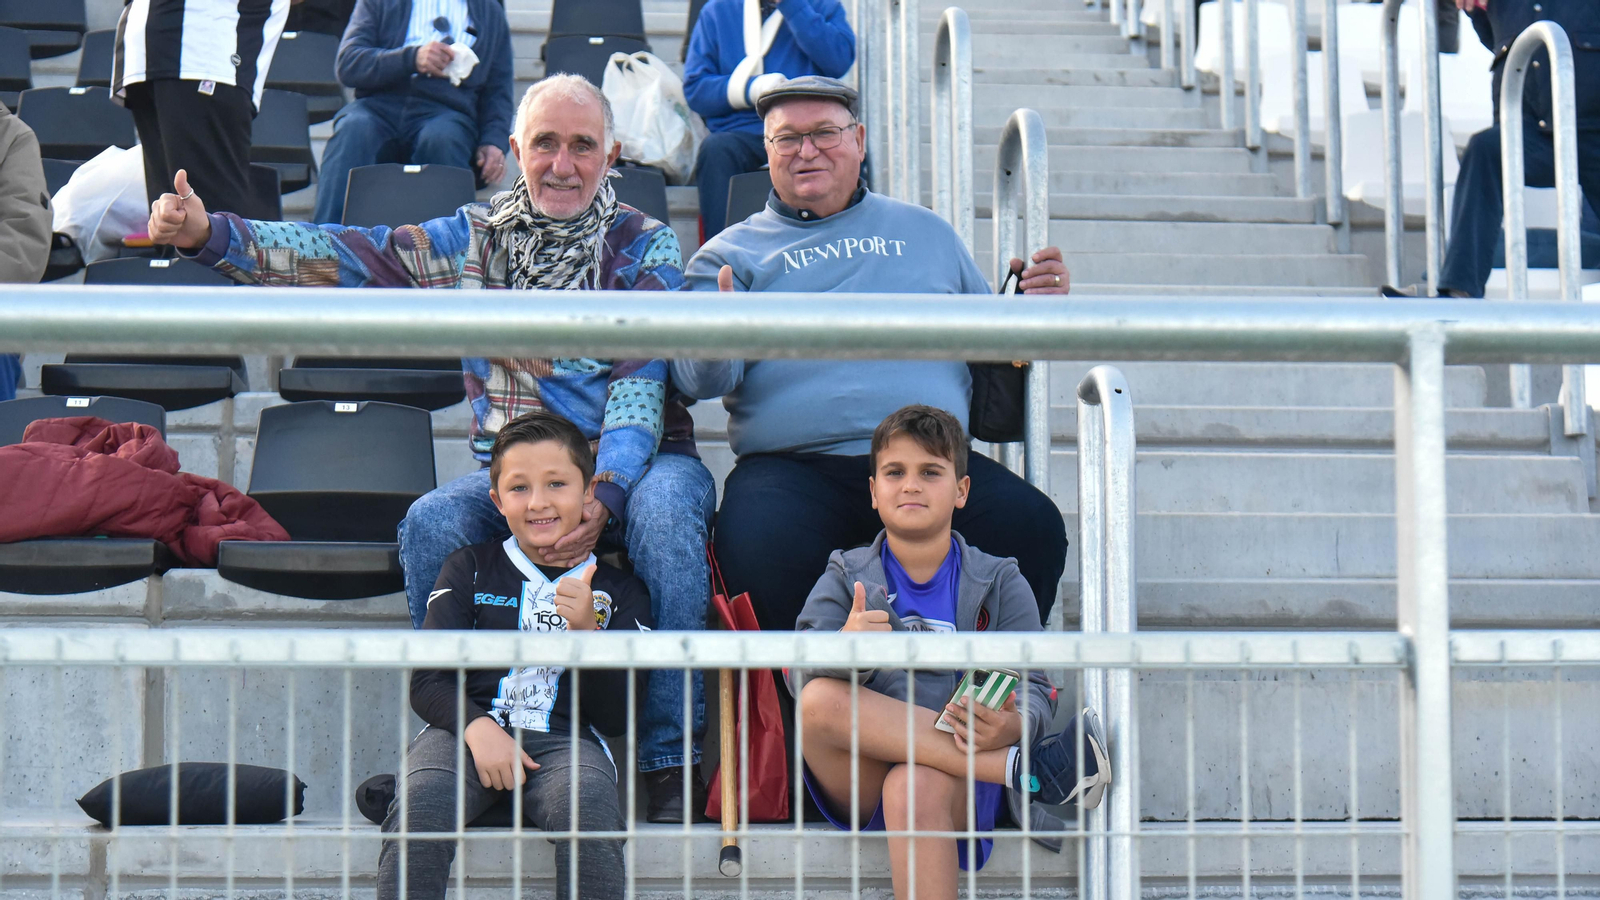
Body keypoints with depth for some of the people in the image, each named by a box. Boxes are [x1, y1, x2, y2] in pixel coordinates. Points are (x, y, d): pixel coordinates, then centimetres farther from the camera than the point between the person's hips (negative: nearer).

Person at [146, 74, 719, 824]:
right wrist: (209, 235, -15)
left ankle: (669, 762, -27)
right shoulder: (472, 240, 8)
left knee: (665, 510, -35)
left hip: (638, 460, -2)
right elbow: (346, 257, -1)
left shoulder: (646, 246, 1)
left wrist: (603, 491, -27)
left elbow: (641, 379, -10)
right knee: (430, 524, -27)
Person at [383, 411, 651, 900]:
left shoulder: (620, 590, 14)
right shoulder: (470, 568, 16)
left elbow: (618, 717, 8)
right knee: (419, 805, -31)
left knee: (588, 805, -34)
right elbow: (427, 681, 8)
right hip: (469, 728, 1)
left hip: (566, 741, 0)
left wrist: (587, 631, -9)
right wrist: (477, 726, -14)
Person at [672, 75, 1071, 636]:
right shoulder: (731, 252, 17)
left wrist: (1030, 303, 8)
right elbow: (700, 380, 4)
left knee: (1032, 527, -24)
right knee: (757, 548, -34)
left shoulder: (926, 233, 25)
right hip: (791, 467, -2)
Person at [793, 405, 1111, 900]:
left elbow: (1034, 690, 4)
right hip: (864, 777, 2)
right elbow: (803, 681, 0)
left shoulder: (999, 584, 14)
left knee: (915, 788, -37)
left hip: (961, 775, -2)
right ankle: (1028, 768, -30)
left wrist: (1013, 725, -22)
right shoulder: (844, 579, 15)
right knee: (821, 700, -30)